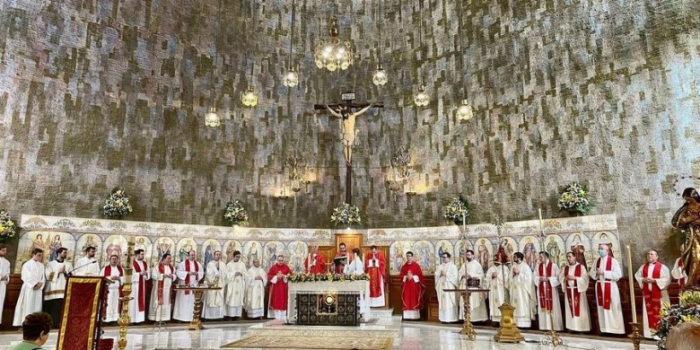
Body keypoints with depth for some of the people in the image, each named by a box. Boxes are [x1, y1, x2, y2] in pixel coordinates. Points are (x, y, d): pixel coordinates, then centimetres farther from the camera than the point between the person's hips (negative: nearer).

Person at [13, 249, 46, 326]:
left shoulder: (41, 265, 14)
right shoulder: (27, 264, 0)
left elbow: (43, 277, 11)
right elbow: (26, 277, -8)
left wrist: (40, 284, -8)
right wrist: (35, 284, -15)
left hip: (38, 289, 4)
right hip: (29, 288, -4)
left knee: (37, 306, 2)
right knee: (28, 305, -6)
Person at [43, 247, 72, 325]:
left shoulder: (68, 265, 13)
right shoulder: (50, 264, 6)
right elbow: (48, 275, -7)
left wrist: (65, 273, -9)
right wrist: (59, 271, -8)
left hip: (64, 291, 2)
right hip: (53, 291, -2)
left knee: (63, 308, -5)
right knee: (53, 308, -5)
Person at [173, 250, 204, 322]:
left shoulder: (198, 264, 11)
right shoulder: (183, 263, -2)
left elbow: (202, 272, 10)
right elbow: (179, 272, -9)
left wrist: (197, 273, -10)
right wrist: (187, 273, -19)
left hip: (194, 285, 4)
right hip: (185, 285, -4)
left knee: (193, 301, 4)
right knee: (184, 301, -3)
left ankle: (192, 317, 10)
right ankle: (182, 317, 2)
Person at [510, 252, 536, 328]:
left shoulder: (525, 266, -6)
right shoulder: (513, 266, 13)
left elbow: (528, 278, -14)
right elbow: (511, 278, 18)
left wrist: (519, 273, -13)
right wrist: (513, 274, -3)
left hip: (522, 290, -7)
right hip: (515, 290, 7)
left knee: (523, 306, -6)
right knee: (516, 306, 5)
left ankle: (524, 323, -4)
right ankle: (516, 323, 7)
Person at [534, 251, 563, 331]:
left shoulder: (553, 266, -3)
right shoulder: (538, 266, 10)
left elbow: (558, 277, -8)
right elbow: (535, 276, 9)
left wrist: (548, 279, -16)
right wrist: (540, 278, -11)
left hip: (551, 289, -4)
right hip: (541, 289, 4)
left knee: (552, 307, -2)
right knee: (543, 307, 5)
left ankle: (555, 326, 5)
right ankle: (545, 326, 10)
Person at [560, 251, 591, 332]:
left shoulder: (581, 267, -3)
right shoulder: (565, 268, 11)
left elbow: (585, 278, -9)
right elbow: (560, 278, 11)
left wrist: (574, 278, -18)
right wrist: (565, 278, -10)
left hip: (578, 290, -4)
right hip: (568, 291, 4)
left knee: (579, 309, -4)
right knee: (570, 309, 5)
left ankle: (581, 327, 2)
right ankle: (571, 327, 10)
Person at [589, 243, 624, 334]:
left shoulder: (613, 261, -8)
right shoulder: (596, 261, 10)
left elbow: (618, 274, -16)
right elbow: (591, 273, 13)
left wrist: (604, 272, -19)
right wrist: (596, 273, -9)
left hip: (610, 286, -5)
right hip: (599, 286, 6)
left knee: (613, 308, -2)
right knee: (602, 307, 9)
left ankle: (615, 329, 7)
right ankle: (604, 328, 17)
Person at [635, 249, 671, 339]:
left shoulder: (662, 267, -6)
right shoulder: (643, 267, 10)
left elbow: (667, 280, -12)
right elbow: (637, 276, 14)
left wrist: (654, 280, -20)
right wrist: (643, 280, -5)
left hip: (659, 294, -4)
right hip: (647, 293, 5)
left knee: (659, 313, -2)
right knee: (649, 313, 8)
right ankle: (649, 333, 15)